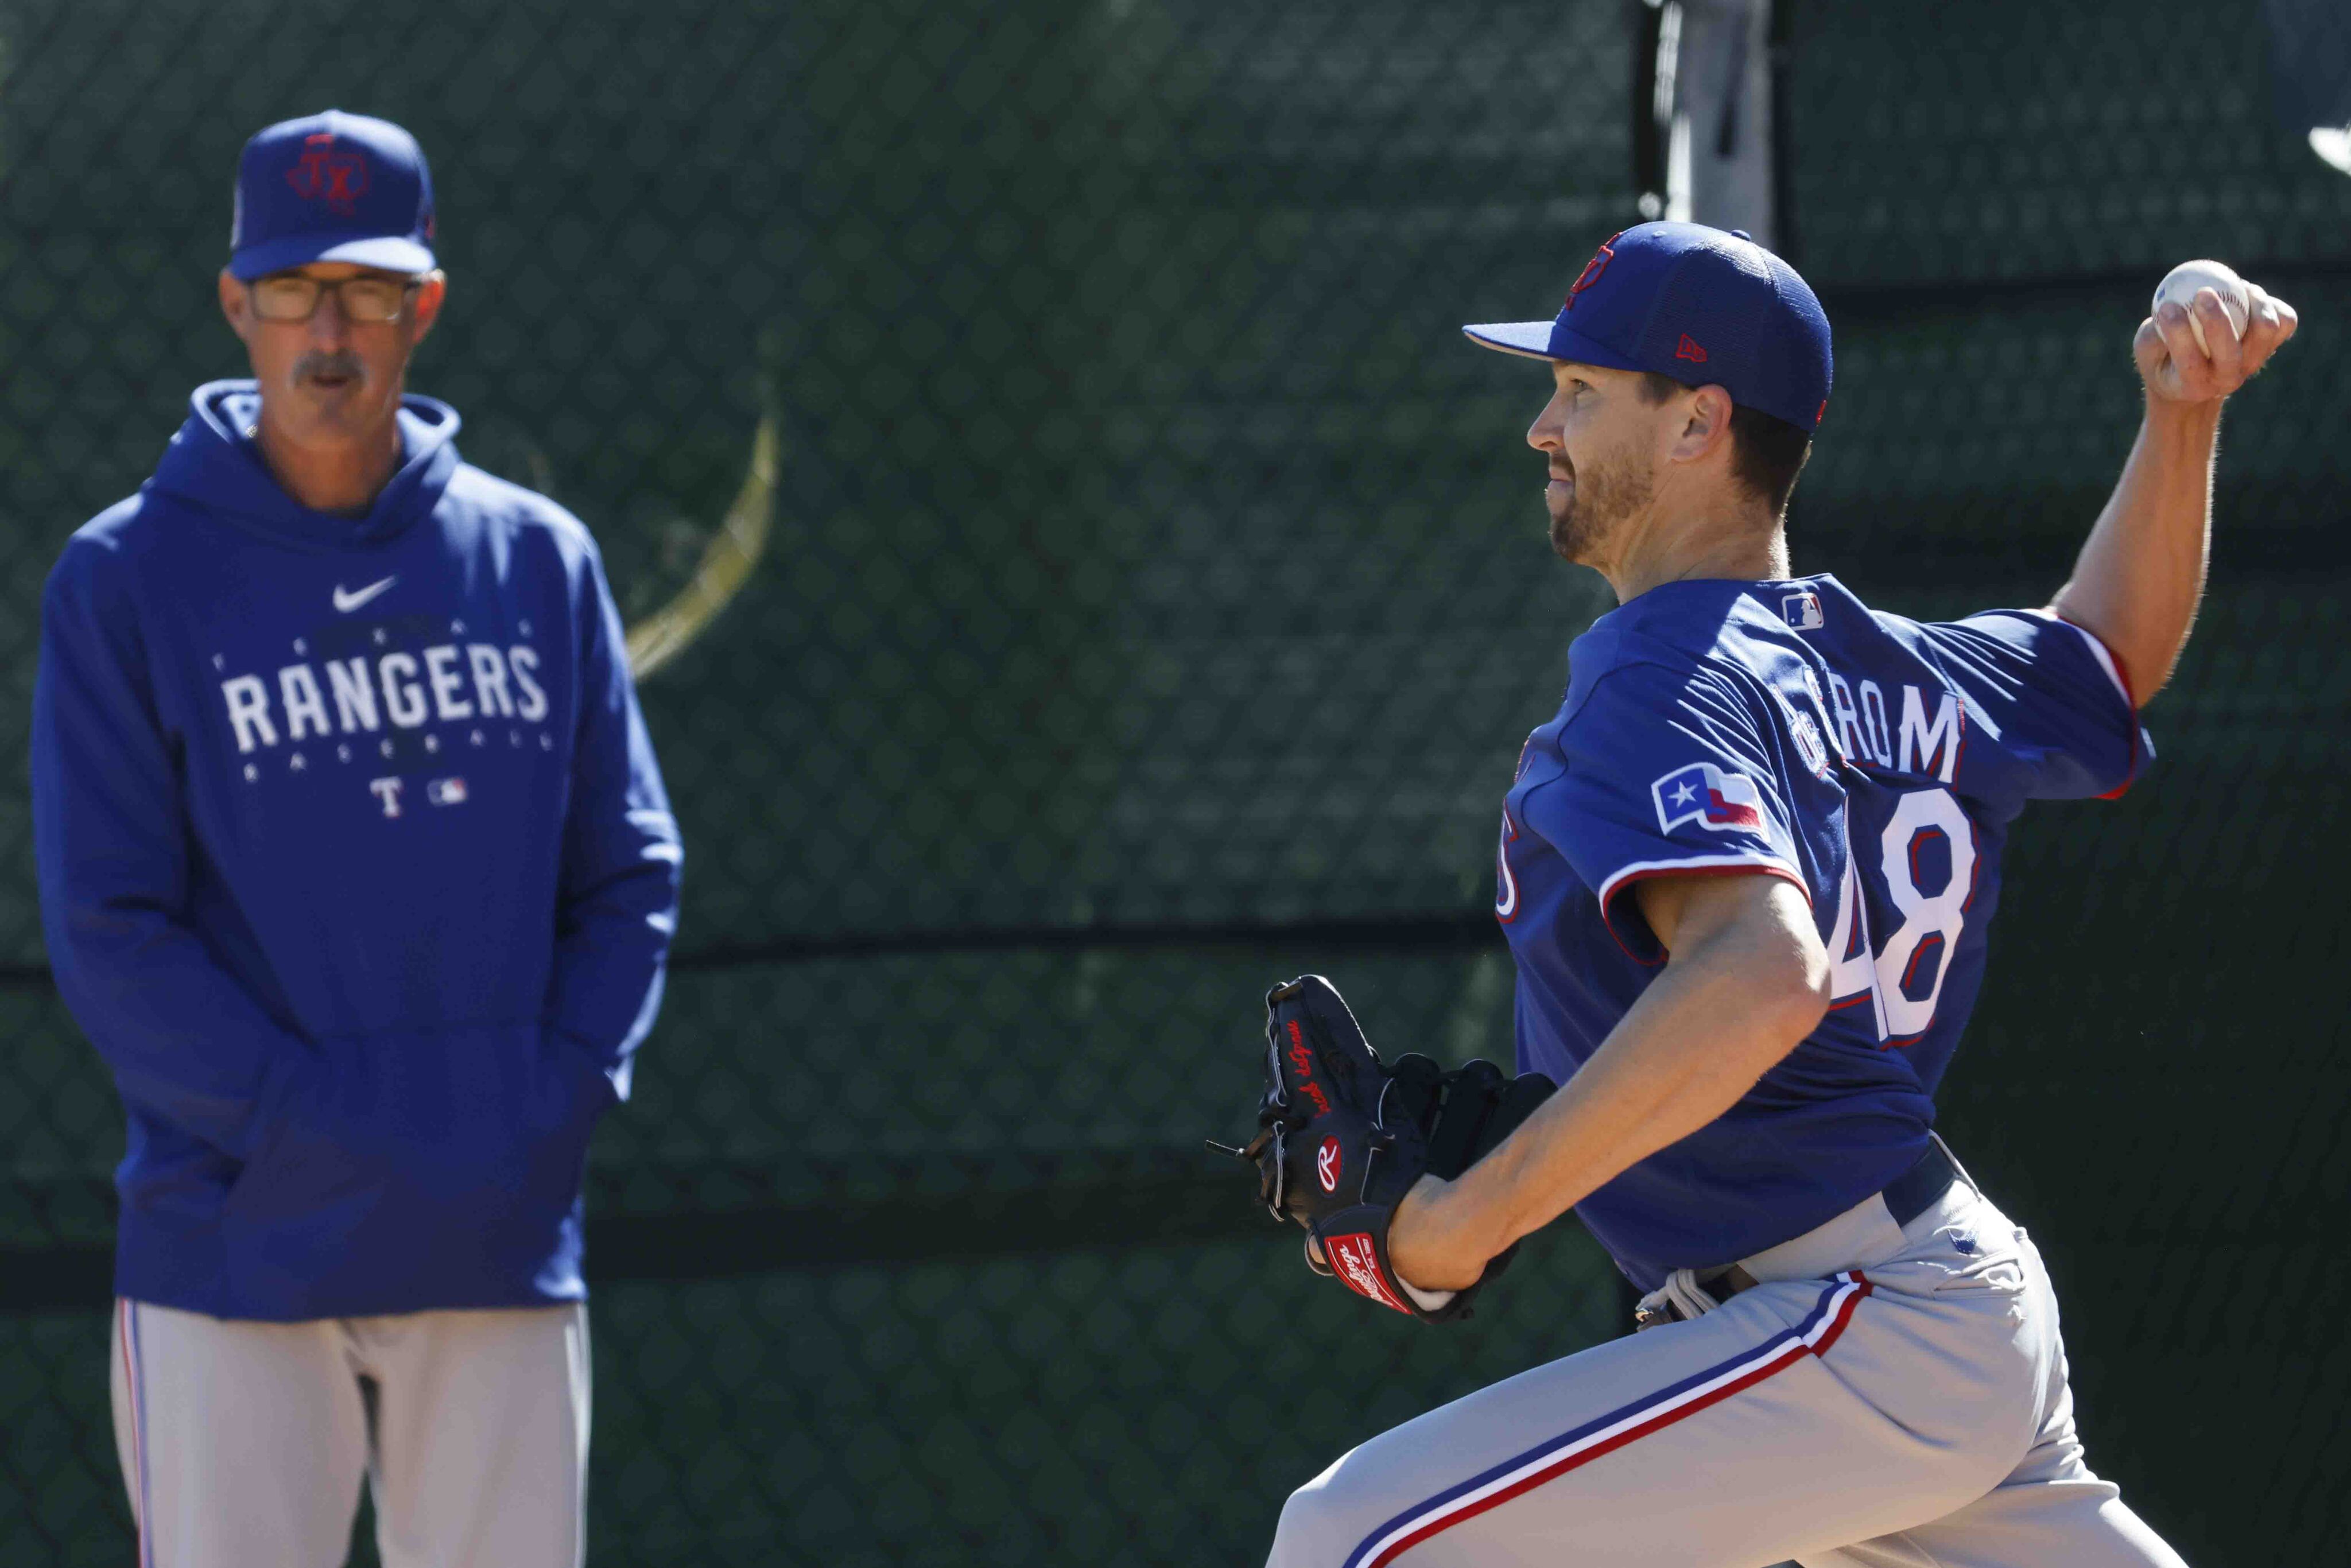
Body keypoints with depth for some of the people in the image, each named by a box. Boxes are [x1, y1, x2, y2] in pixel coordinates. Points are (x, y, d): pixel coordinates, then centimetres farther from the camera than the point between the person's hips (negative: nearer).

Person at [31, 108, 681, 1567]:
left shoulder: (539, 559, 10)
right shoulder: (129, 579, -1)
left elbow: (630, 873, 11)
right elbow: (109, 937, -6)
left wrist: (564, 1091, -5)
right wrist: (320, 1129, -14)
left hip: (503, 1251, 3)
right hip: (239, 1248, -3)